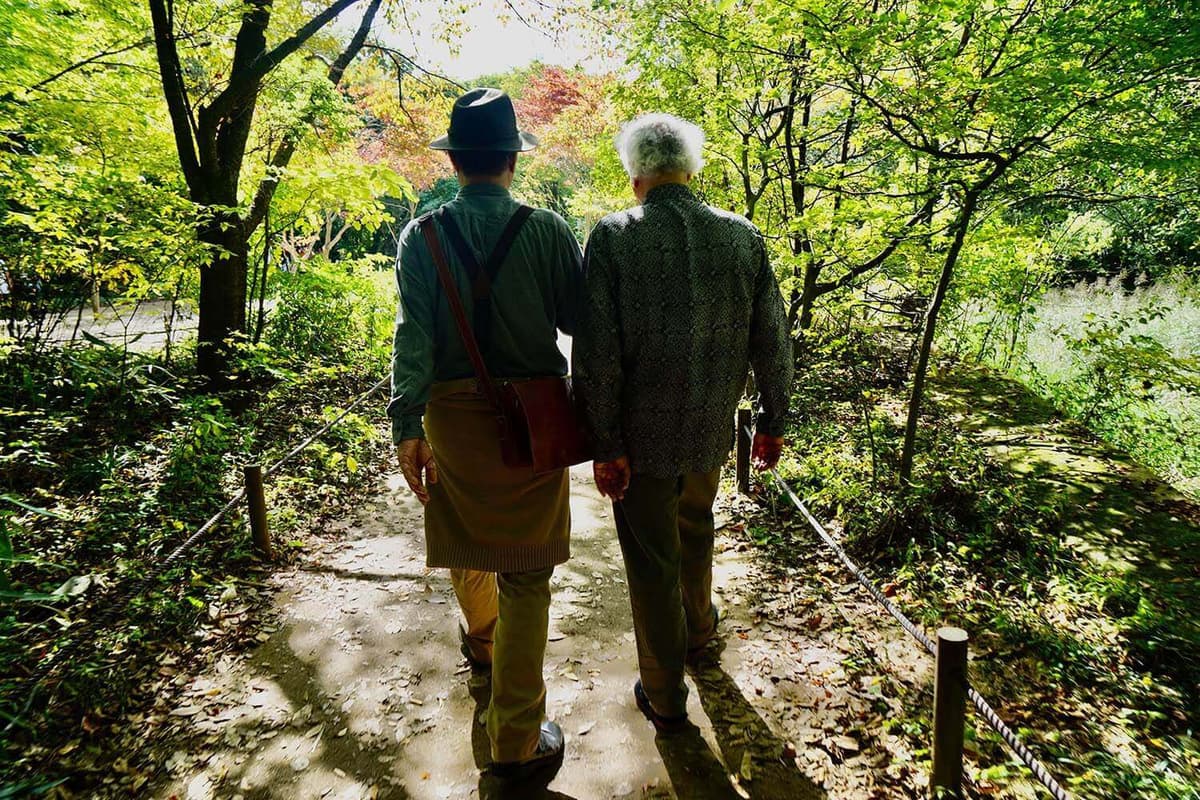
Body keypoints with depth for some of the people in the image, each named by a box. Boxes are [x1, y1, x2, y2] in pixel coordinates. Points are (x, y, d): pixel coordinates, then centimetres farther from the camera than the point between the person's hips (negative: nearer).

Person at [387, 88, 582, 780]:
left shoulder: (422, 237, -4)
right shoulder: (547, 229, -8)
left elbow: (413, 335, -9)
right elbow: (580, 320, -6)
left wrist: (407, 425, -7)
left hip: (452, 412, 3)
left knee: (465, 537, 25)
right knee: (524, 571, 5)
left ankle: (482, 639, 54)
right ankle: (516, 740, 13)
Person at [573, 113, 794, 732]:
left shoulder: (613, 236, -15)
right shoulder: (742, 235, -5)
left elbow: (597, 353, -19)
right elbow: (773, 340, -1)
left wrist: (606, 445, -11)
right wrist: (773, 421, 11)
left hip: (641, 431, -4)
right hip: (711, 427, 4)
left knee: (652, 561, 12)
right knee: (694, 529, 30)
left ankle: (665, 698, 29)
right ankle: (698, 628, 53)